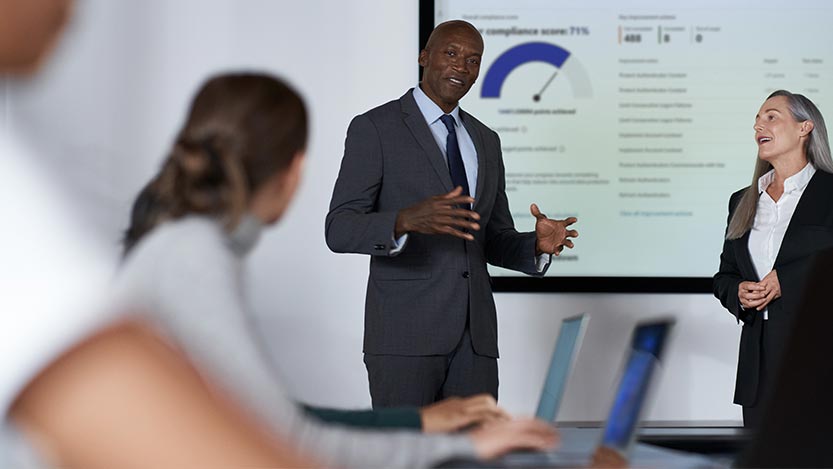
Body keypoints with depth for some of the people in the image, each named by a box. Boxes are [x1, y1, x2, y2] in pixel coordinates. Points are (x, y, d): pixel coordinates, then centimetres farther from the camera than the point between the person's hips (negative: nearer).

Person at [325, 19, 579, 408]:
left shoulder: (485, 141, 17)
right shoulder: (374, 128, -4)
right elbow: (340, 230, -12)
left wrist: (539, 244, -4)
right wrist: (408, 220, -33)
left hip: (474, 334, 6)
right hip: (405, 331, -6)